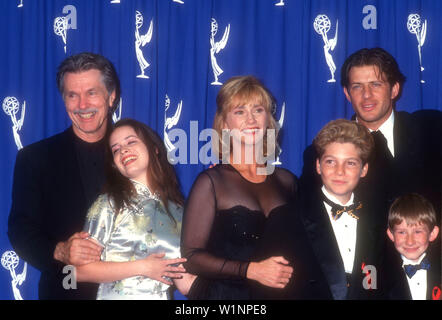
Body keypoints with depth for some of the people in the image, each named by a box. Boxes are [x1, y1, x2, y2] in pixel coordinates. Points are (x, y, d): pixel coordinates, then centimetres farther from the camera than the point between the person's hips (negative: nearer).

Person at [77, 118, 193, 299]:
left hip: (162, 296, 4)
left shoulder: (177, 210, 4)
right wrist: (141, 267, -15)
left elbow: (184, 281, 4)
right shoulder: (108, 204, -7)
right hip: (115, 296, -3)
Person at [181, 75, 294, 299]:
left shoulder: (286, 180, 4)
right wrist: (251, 270, -18)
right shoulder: (211, 182, -7)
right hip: (225, 293, -3)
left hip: (280, 293, 3)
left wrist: (292, 271, -4)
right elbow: (190, 258, -12)